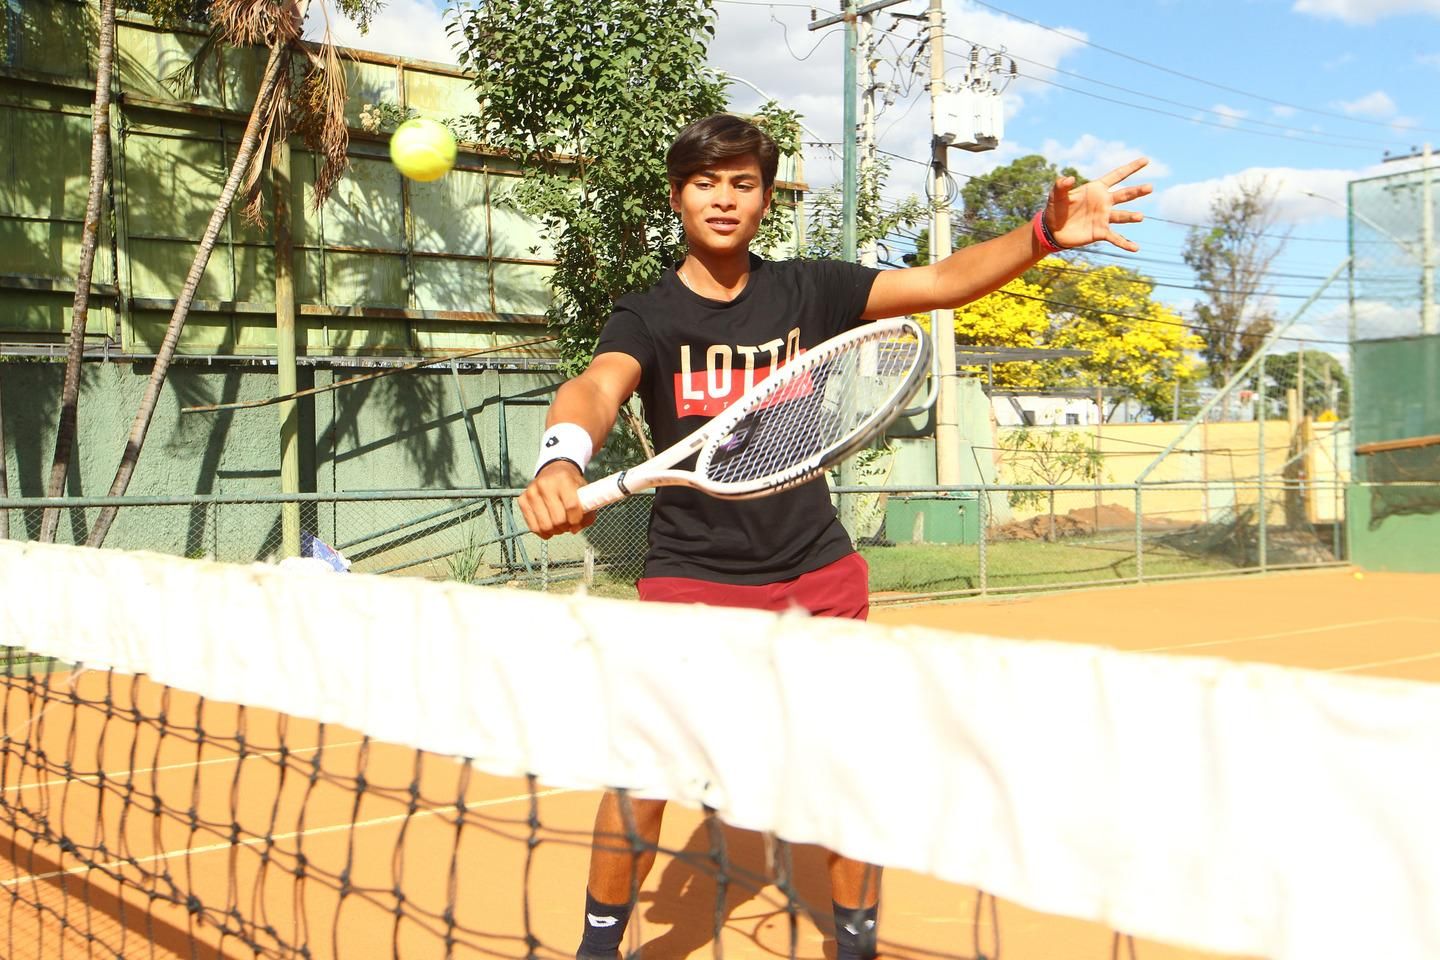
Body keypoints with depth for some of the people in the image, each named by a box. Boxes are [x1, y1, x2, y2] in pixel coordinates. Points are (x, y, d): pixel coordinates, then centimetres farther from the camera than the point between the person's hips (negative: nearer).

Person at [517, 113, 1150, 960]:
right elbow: (596, 388, -26)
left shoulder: (807, 291, 2)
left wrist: (1043, 235, -18)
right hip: (692, 576, -2)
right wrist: (563, 456, -49)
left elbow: (942, 281, -2)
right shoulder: (647, 318, -6)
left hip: (818, 572, 3)